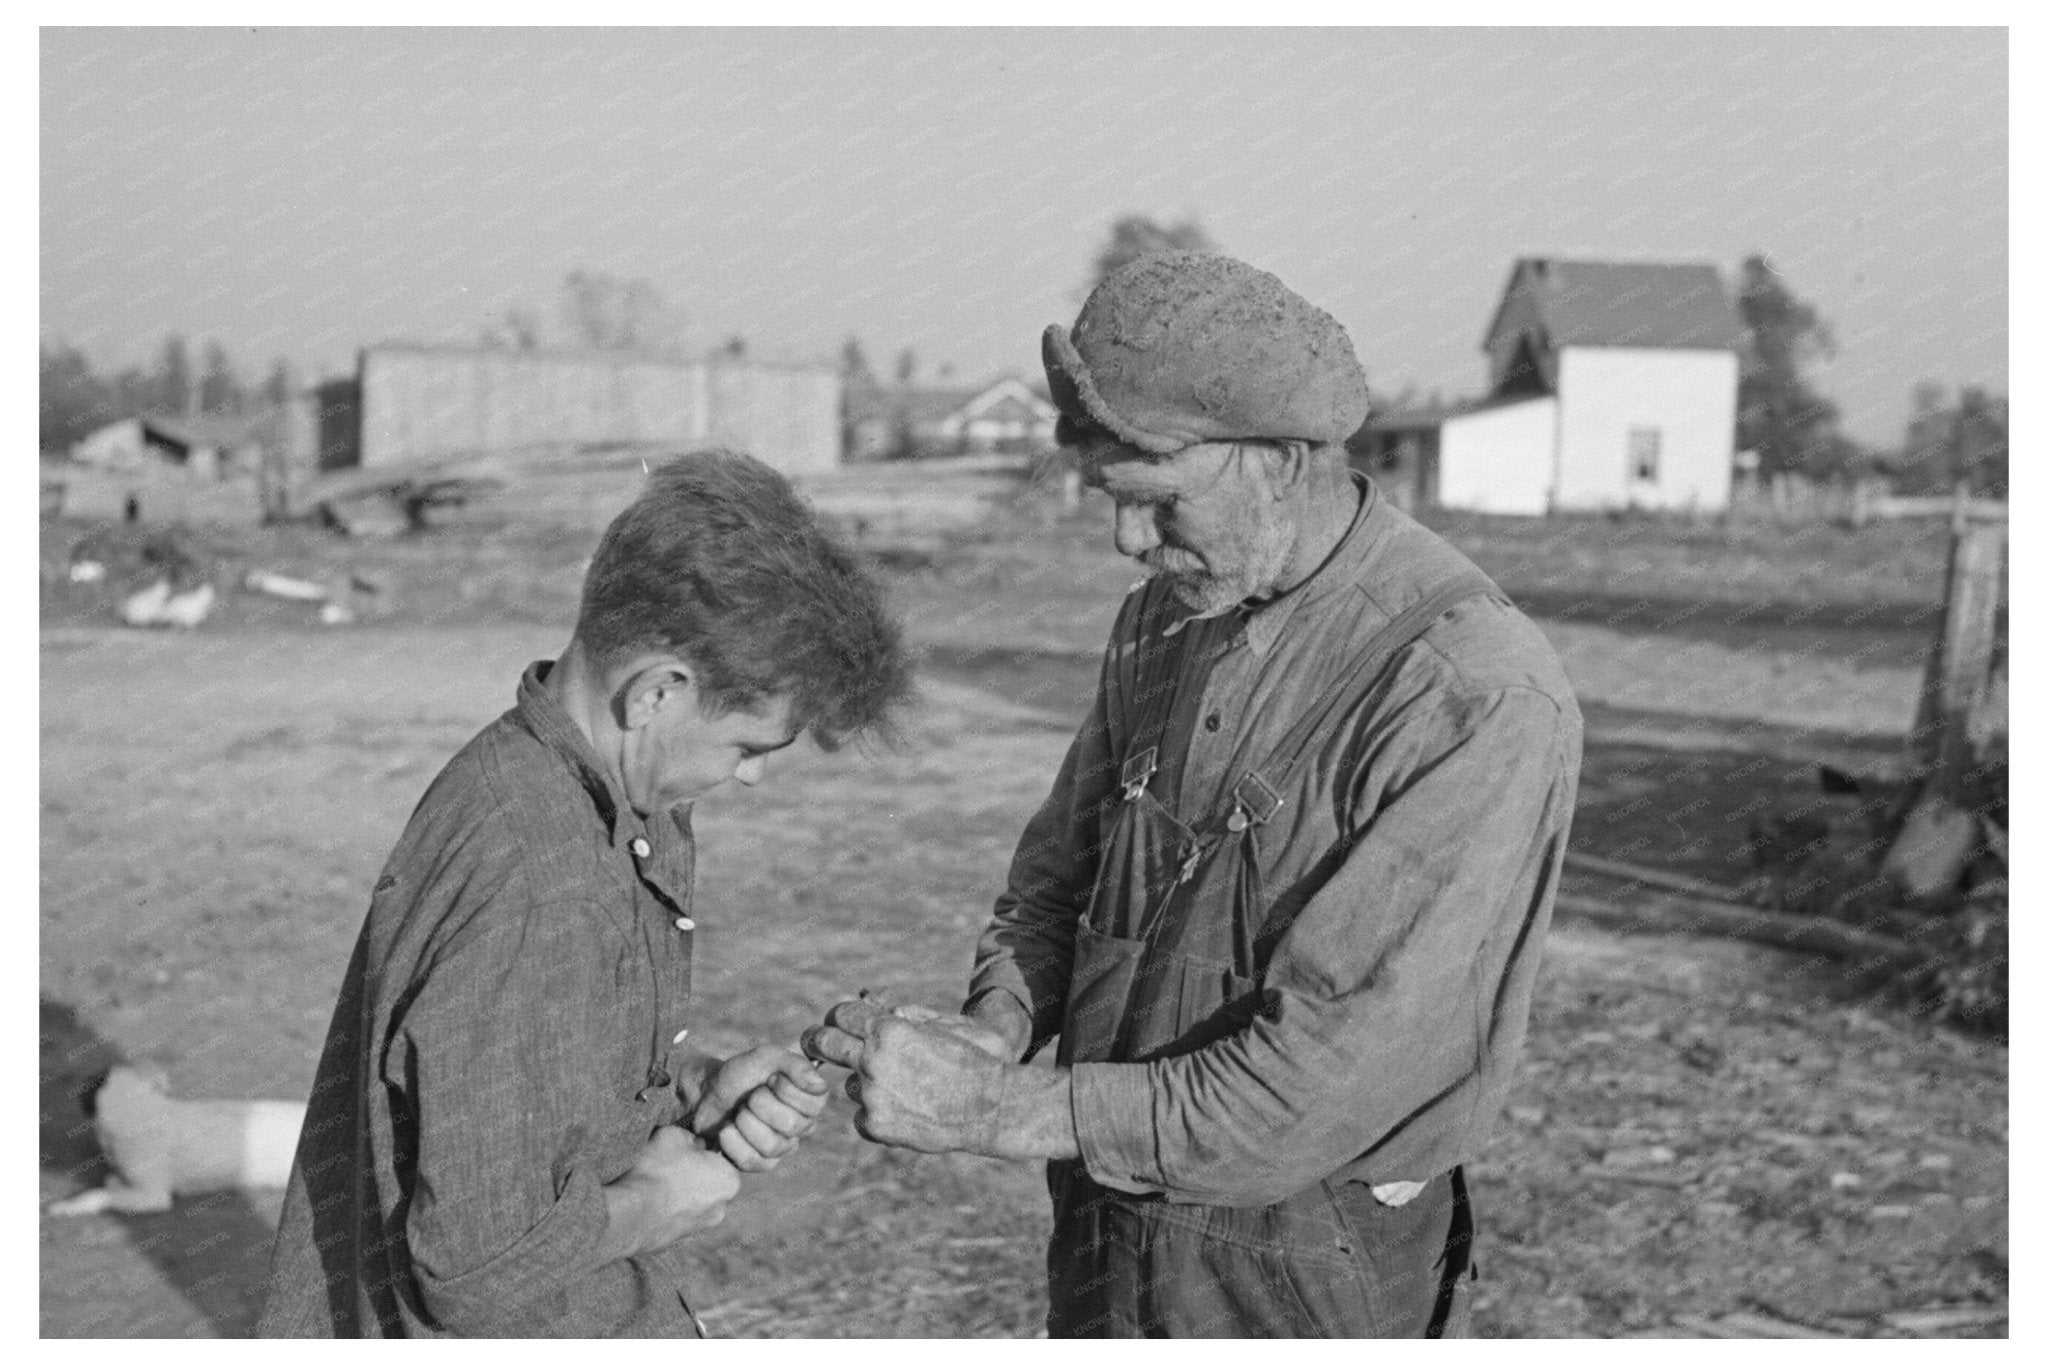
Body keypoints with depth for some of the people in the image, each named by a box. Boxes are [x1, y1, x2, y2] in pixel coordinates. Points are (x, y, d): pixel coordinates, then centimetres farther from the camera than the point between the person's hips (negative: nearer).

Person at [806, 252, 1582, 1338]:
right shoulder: (1161, 618, 0)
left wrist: (996, 1111, -25)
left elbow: (1326, 1078, -27)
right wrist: (995, 1031, -13)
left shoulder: (1478, 699, -23)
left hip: (1306, 1282, -6)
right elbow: (1057, 880, 8)